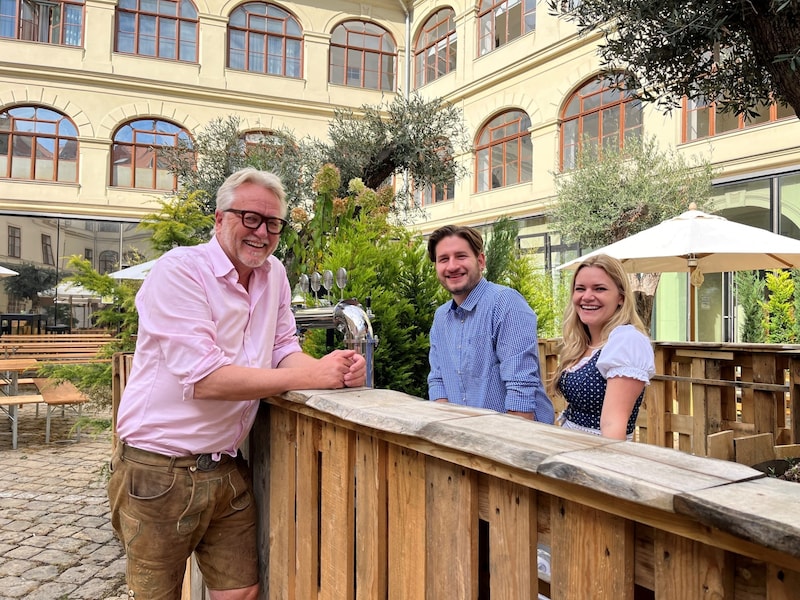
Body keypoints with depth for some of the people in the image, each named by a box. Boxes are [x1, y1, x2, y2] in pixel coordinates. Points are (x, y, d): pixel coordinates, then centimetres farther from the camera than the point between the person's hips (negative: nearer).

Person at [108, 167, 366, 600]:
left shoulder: (274, 275, 5)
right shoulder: (179, 270, -16)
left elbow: (283, 351, 5)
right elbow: (205, 379, -25)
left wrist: (337, 369, -17)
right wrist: (312, 376, -24)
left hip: (226, 472, 6)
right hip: (159, 472, -5)